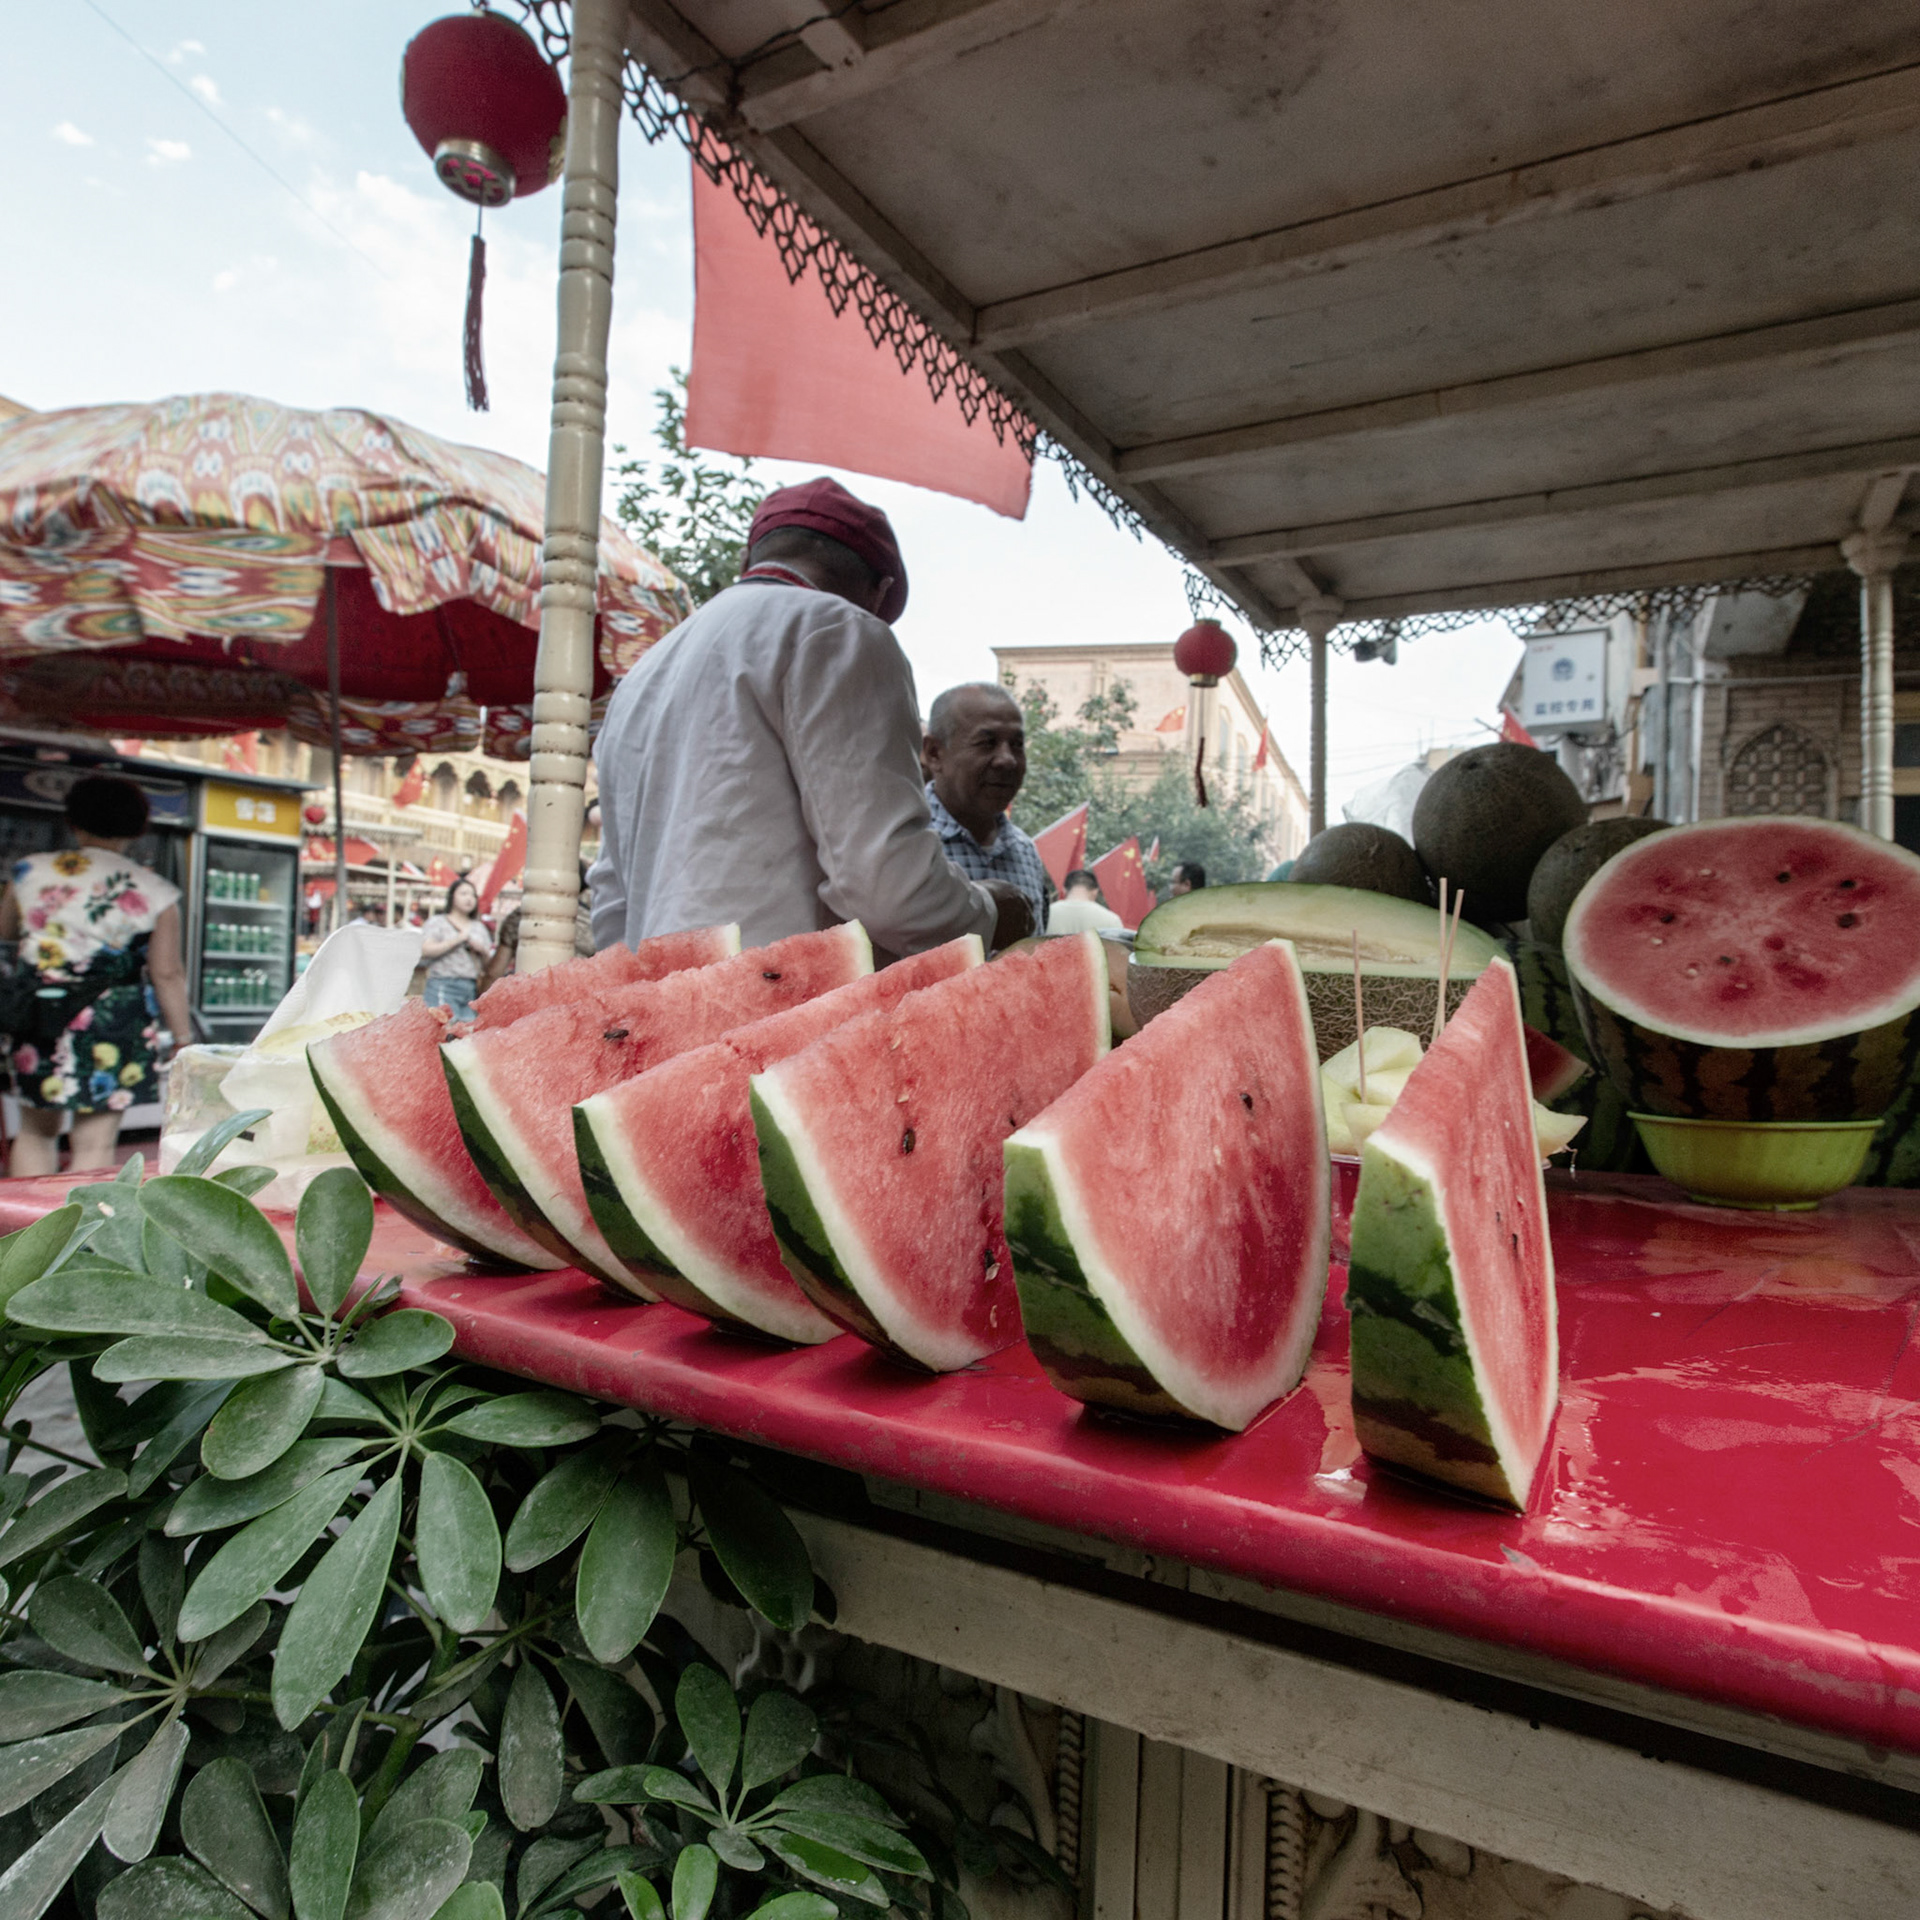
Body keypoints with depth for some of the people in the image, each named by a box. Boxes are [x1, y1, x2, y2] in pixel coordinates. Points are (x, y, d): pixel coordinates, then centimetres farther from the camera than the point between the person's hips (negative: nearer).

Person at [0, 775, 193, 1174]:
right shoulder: (153, 892, -6)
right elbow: (167, 974, -6)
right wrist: (183, 1039, 1)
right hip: (114, 1027, -3)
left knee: (36, 1132, 19)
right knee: (95, 1145, 1)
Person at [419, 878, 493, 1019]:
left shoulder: (479, 928, 21)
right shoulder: (438, 922, 8)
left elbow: (490, 964, 21)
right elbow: (425, 950, -9)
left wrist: (483, 951, -1)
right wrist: (457, 940, -9)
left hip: (472, 990, 5)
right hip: (443, 986, -5)